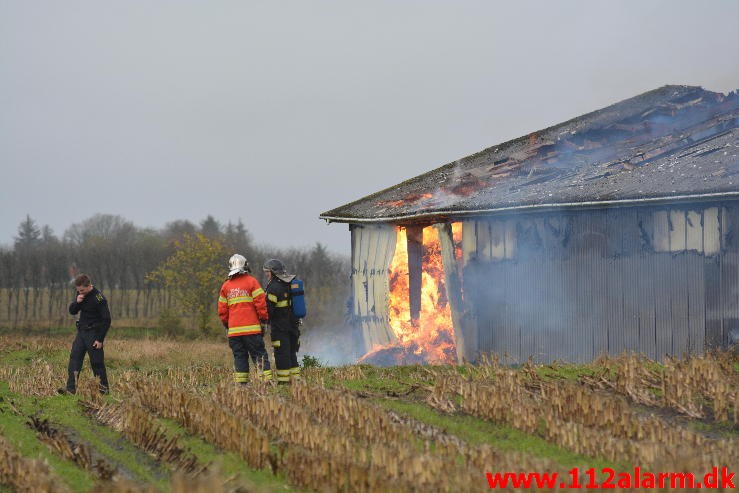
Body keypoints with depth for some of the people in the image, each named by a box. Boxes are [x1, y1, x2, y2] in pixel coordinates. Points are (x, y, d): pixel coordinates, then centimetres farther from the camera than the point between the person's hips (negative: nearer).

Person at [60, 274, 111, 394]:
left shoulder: (99, 298, -17)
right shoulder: (80, 295, 6)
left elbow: (106, 320, -15)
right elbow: (72, 311, 11)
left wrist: (100, 339, -17)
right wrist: (77, 302, -11)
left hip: (93, 334, -7)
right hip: (81, 332, 7)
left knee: (97, 362, -2)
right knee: (74, 358, -3)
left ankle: (104, 388, 9)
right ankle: (71, 388, -7)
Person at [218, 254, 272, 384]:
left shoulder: (226, 286, 11)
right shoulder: (251, 281, -2)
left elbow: (222, 311, 13)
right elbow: (261, 304, -7)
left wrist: (227, 325, 24)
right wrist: (264, 322, 1)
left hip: (234, 330, 3)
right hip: (251, 328, -3)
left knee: (239, 357, 8)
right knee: (259, 354, -2)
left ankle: (240, 382, 2)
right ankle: (267, 379, -10)